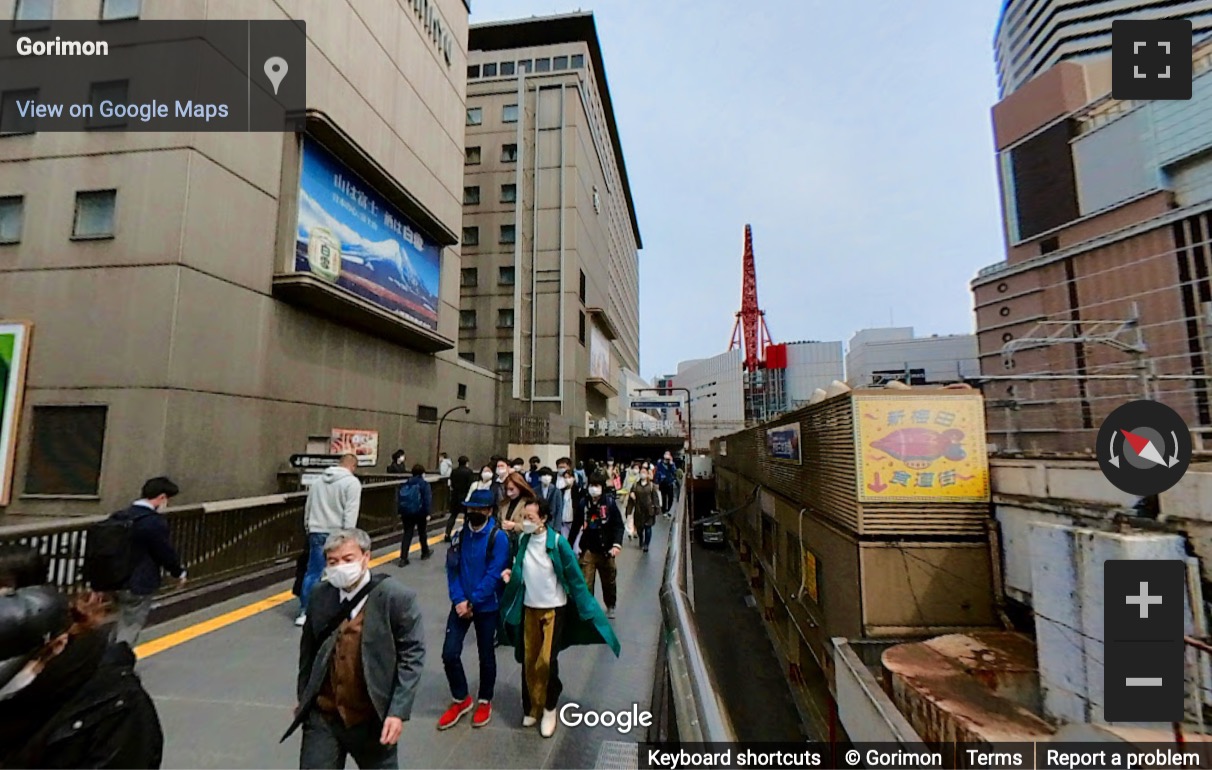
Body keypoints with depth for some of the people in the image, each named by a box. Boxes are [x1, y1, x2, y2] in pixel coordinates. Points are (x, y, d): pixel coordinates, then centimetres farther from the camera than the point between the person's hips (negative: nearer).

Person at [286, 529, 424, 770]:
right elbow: (308, 651, 9)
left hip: (373, 719, -3)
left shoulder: (396, 597, -17)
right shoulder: (320, 596, -3)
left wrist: (398, 712, -18)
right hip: (323, 717, 3)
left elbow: (411, 656, -15)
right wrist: (303, 699, 14)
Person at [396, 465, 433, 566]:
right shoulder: (424, 484, -8)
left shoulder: (405, 484, 9)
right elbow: (427, 500, -15)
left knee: (407, 534, 4)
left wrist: (400, 512, 13)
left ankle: (403, 558, -6)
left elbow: (399, 498, 9)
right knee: (422, 532, 16)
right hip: (420, 512, -3)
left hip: (406, 512, 4)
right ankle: (425, 552, 34)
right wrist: (428, 513, -11)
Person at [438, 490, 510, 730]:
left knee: (486, 656, 11)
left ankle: (485, 701, 35)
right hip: (461, 604, 4)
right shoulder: (459, 536, 0)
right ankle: (461, 699, 26)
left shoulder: (498, 537, -15)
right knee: (449, 653, 1)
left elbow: (494, 575, -18)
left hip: (487, 606, -3)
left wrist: (472, 602, -18)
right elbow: (452, 569, -2)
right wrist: (459, 600, -14)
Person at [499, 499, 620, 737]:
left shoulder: (557, 542, -20)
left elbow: (574, 576, -14)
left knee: (547, 660, -3)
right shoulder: (524, 540, -7)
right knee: (529, 660, 12)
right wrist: (511, 574, -11)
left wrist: (588, 608, -11)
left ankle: (549, 708, 22)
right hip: (529, 607, 4)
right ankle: (532, 706, 33)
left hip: (554, 608, -4)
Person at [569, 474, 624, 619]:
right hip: (588, 550, 0)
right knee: (585, 582, -6)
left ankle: (610, 607, 43)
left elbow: (618, 525, -11)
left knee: (609, 581, 19)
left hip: (605, 549, 0)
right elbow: (576, 525, 4)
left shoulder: (610, 502, -10)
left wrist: (617, 544, -23)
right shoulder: (584, 503, -5)